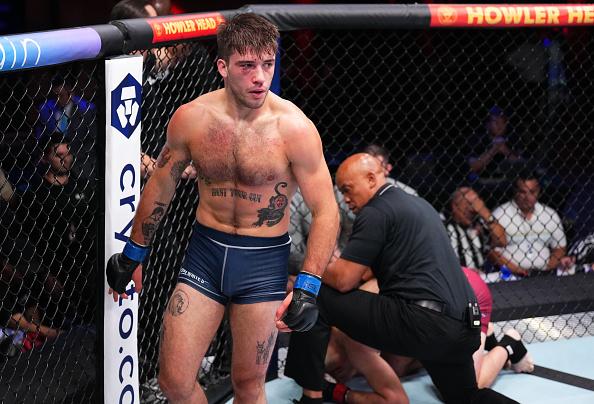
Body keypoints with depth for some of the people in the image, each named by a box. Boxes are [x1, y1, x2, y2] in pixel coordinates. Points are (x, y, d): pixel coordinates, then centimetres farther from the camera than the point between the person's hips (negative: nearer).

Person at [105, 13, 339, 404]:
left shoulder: (294, 128, -17)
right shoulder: (191, 118, -8)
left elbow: (326, 211, -12)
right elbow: (160, 186, 9)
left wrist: (308, 286, -21)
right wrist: (133, 255, 16)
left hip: (264, 259, -2)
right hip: (205, 251, 2)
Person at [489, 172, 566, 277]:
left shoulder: (551, 215, 15)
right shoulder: (499, 215, 4)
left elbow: (559, 248, 21)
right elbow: (491, 249, 0)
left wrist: (549, 266, 1)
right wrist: (513, 269, -12)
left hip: (544, 275, 3)